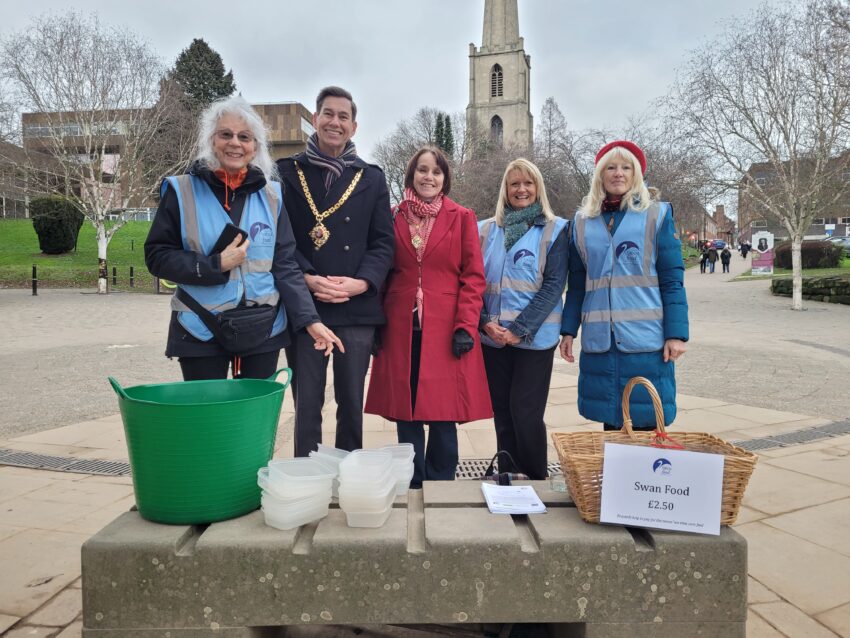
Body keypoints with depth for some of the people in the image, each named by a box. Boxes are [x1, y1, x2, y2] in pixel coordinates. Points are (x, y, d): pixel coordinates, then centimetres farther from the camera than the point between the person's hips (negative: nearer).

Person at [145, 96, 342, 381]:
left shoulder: (270, 195, 5)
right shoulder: (182, 191, -1)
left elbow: (285, 265, 3)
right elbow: (157, 256, -2)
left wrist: (309, 320, -9)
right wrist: (216, 265, -16)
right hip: (202, 332, -2)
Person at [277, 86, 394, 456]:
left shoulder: (371, 178, 11)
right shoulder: (288, 173, 7)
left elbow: (383, 241, 6)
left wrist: (361, 282, -11)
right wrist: (308, 279, -15)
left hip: (356, 308, 2)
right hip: (304, 307, -1)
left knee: (352, 405, 10)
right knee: (306, 406, 4)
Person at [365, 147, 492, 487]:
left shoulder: (462, 218, 5)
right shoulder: (394, 217, 10)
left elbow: (474, 276, 1)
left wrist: (465, 326, -9)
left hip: (446, 330, -2)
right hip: (401, 329, 2)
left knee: (443, 414, 0)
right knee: (405, 412, 6)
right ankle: (410, 487, 22)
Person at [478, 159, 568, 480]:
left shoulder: (555, 230, 1)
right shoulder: (485, 230, 10)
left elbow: (553, 285, -6)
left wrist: (520, 329, -13)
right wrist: (485, 322, -9)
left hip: (534, 338, -3)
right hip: (492, 338, 3)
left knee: (526, 413, -4)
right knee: (502, 413, 9)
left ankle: (536, 482, 14)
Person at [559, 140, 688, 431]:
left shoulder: (657, 214, 2)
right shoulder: (583, 221, 11)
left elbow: (672, 280, -1)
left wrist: (676, 333, -8)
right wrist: (568, 330, 8)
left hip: (645, 337, -3)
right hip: (599, 338, 3)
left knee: (645, 423, 1)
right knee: (609, 421, 9)